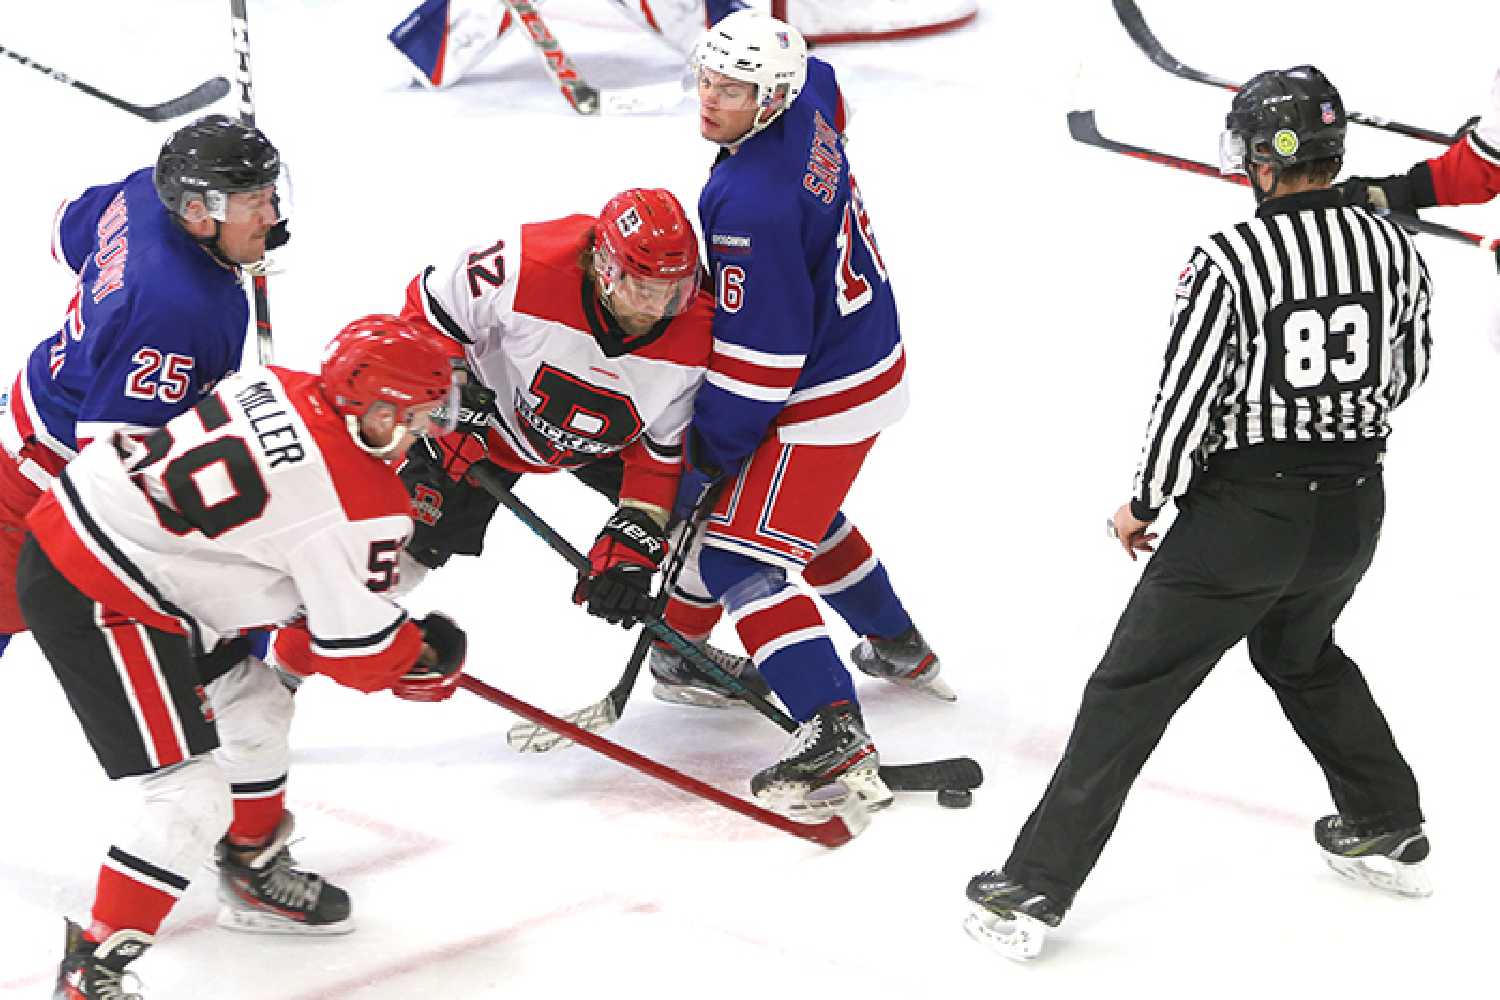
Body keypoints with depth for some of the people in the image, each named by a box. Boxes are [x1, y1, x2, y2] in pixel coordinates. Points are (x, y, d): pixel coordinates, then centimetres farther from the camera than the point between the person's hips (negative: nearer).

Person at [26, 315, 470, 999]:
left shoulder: (277, 384, 4)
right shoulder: (363, 507, -19)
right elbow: (357, 649, -12)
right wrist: (427, 660, 9)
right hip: (95, 603, -10)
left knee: (254, 691, 25)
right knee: (191, 801, -10)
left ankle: (253, 873, 42)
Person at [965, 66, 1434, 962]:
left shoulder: (1230, 262, -18)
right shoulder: (1392, 246, -1)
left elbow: (1187, 395, -15)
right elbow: (1406, 373, 12)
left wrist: (1144, 502, -1)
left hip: (1246, 509, -6)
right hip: (1354, 503, 6)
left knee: (1131, 692, 1)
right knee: (1301, 654, 33)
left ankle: (1034, 892, 1)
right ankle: (1390, 832, 40)